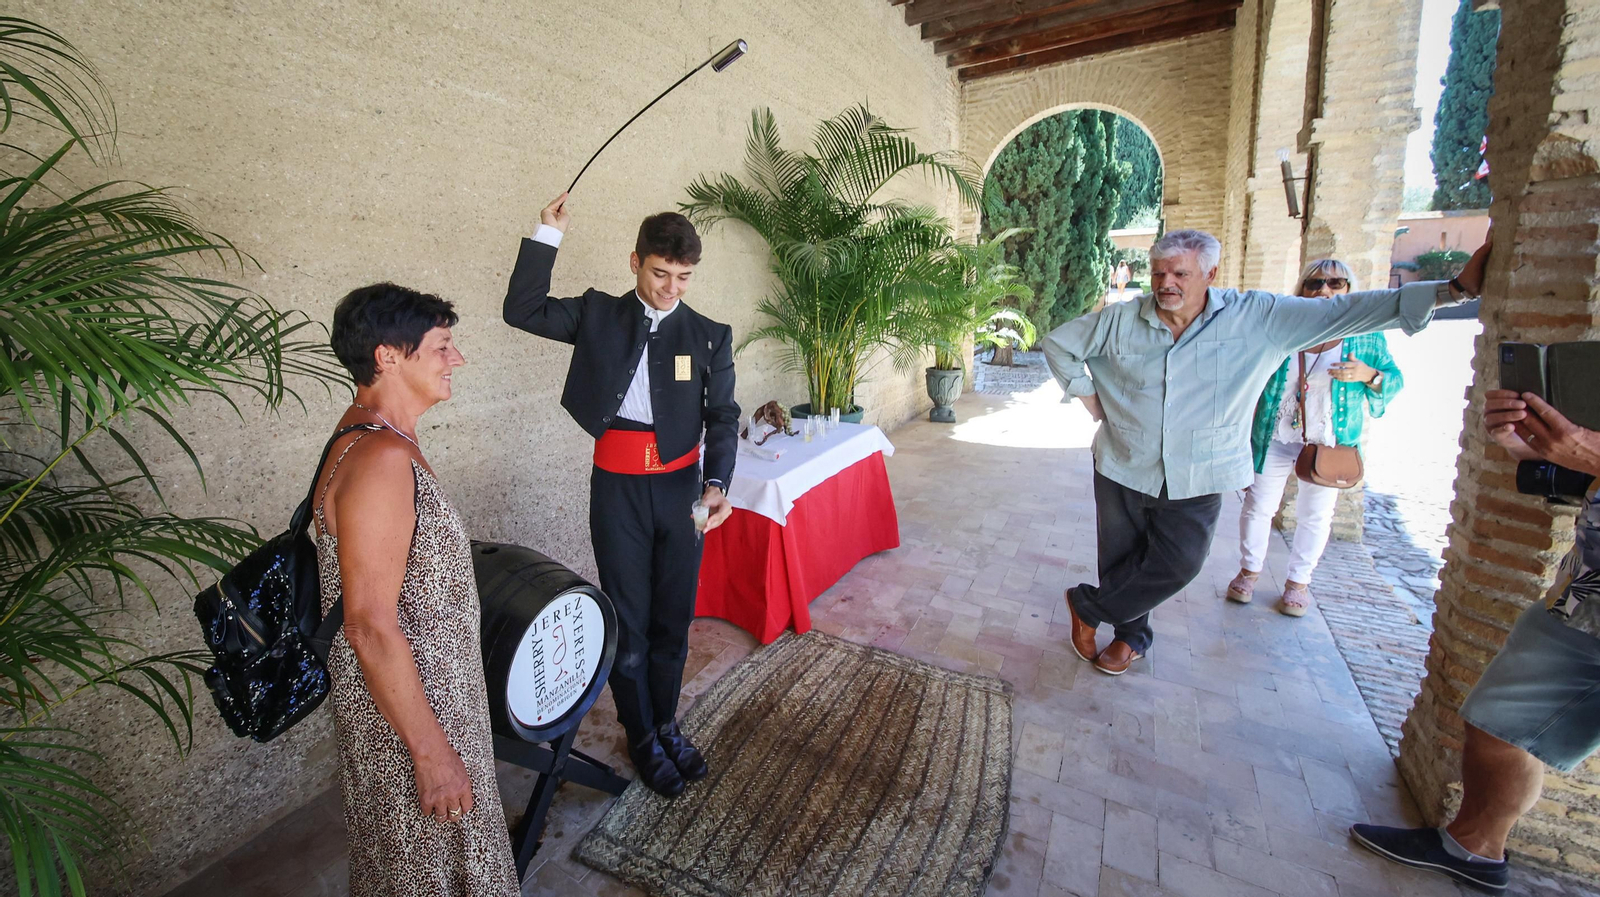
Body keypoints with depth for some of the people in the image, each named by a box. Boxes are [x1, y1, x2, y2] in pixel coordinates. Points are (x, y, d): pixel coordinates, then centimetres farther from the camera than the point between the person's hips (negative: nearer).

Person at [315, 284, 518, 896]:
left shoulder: (369, 437, 4)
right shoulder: (380, 458, -29)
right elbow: (370, 627, -30)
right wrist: (432, 751, -22)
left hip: (426, 683, 9)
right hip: (406, 707, -9)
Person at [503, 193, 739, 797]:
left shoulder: (710, 336, 2)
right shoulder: (599, 315, 3)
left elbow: (722, 417, 1)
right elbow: (523, 310, -1)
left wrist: (716, 484, -14)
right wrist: (548, 235, -6)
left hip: (681, 487, 1)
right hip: (618, 487, -1)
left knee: (674, 615, 13)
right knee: (627, 619, 8)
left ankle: (667, 724, 36)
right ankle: (642, 736, 30)